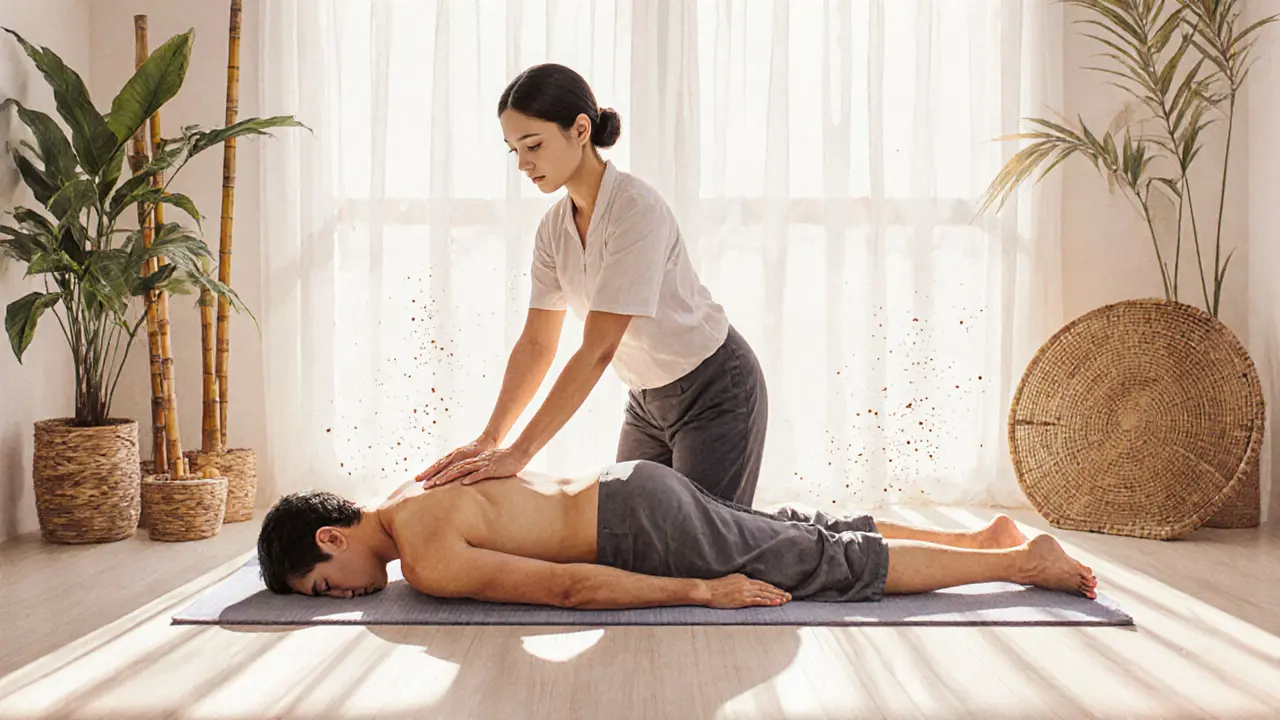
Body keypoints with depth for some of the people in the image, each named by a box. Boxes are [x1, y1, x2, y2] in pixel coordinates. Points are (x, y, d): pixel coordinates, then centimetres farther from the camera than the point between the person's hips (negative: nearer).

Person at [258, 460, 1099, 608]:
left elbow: (567, 585, -23)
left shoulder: (426, 560, -18)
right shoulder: (406, 494, 11)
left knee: (837, 567, -1)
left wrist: (699, 592, -19)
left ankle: (1023, 560, 5)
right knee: (819, 536, 17)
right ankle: (985, 536, 23)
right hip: (633, 486, 9)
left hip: (642, 528, -9)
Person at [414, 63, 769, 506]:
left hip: (713, 391, -7)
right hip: (647, 399, 8)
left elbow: (598, 349, -33)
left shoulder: (635, 208, -28)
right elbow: (536, 344, -2)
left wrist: (519, 453, -34)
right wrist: (489, 440, -14)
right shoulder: (554, 227, -4)